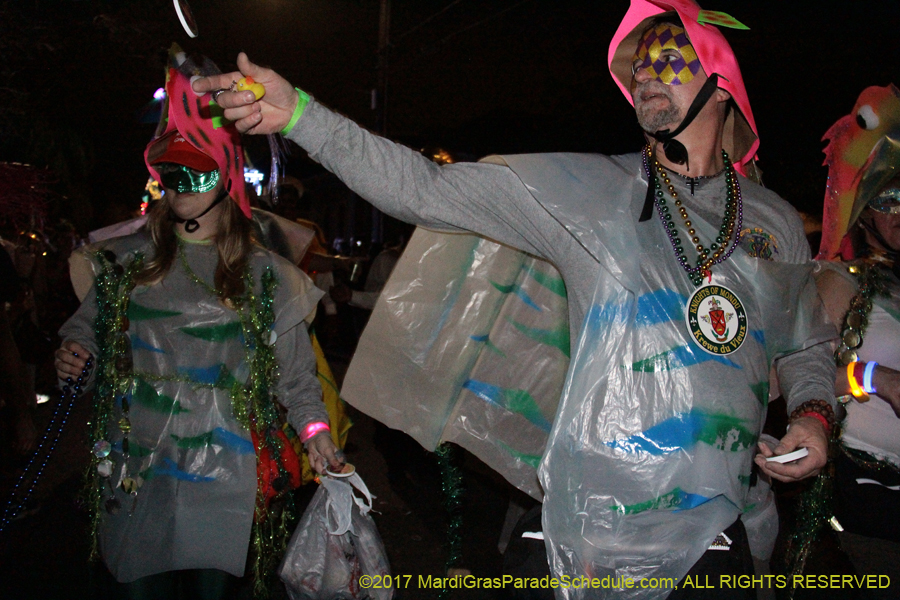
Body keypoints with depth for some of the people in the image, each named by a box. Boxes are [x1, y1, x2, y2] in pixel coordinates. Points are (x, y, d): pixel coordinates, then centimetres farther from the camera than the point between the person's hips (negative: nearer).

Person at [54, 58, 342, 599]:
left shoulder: (264, 274, 2)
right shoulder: (127, 260, 6)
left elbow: (293, 365, 3)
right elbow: (88, 332, 11)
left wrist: (315, 427, -7)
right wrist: (74, 362, -10)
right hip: (134, 474, 2)